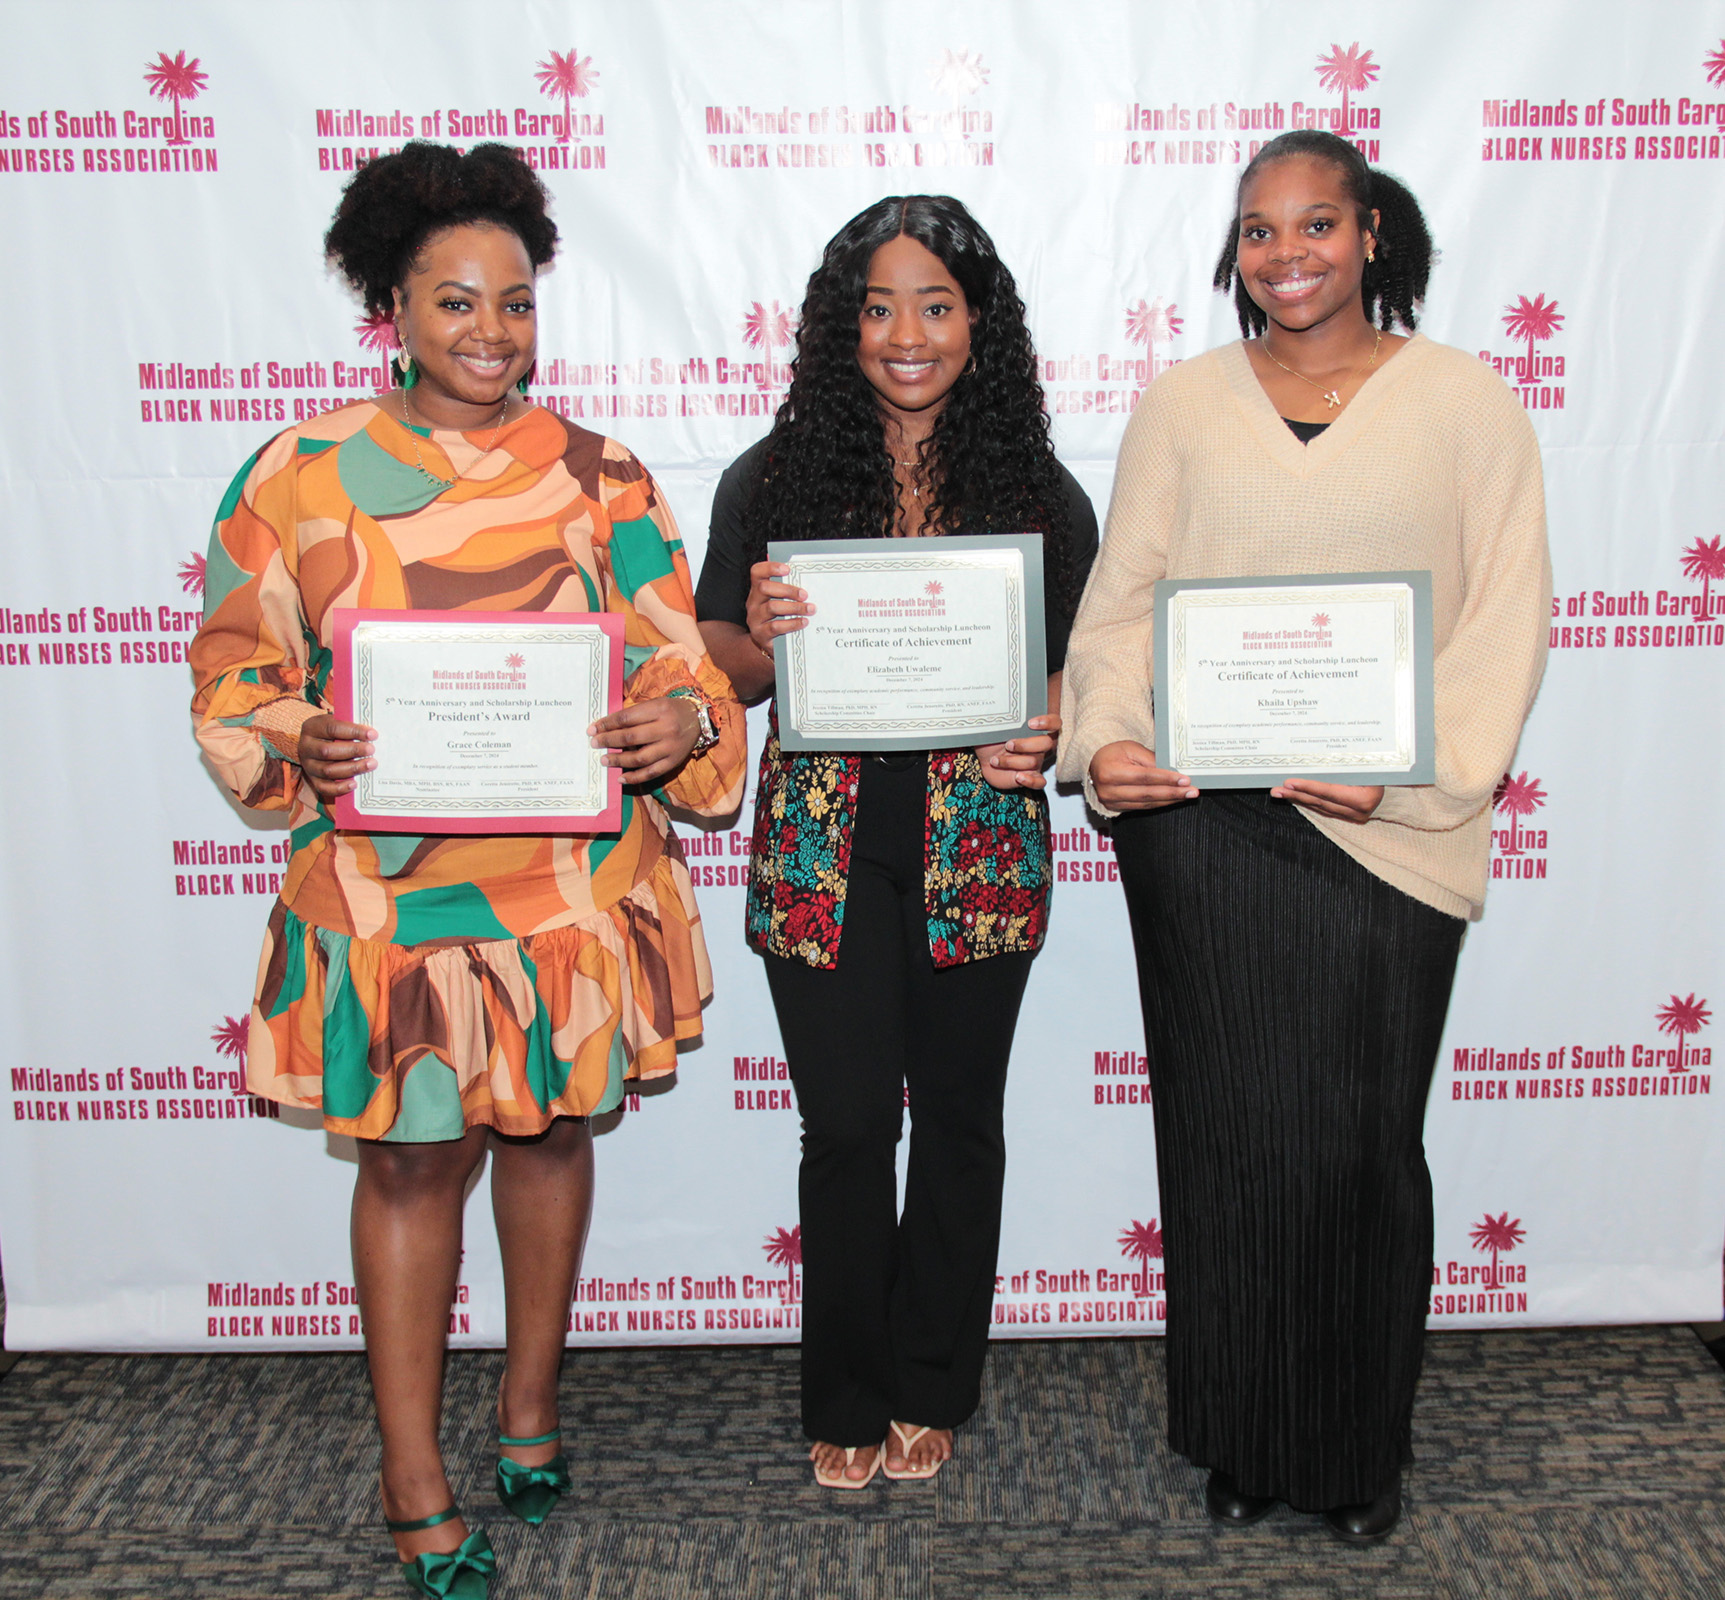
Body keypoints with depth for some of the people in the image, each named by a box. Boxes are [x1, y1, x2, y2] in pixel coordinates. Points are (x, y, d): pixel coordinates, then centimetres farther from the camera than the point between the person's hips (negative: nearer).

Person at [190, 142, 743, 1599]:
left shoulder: (599, 477, 4)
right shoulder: (305, 472, 0)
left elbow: (677, 663, 3)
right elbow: (237, 665, 3)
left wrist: (681, 726, -19)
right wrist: (298, 744, -17)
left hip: (574, 878, 2)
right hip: (387, 880, -2)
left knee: (551, 1128, 16)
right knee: (412, 1156, 5)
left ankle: (531, 1404, 39)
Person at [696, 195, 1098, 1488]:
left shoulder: (1039, 490, 3)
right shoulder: (774, 479, 2)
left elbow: (1080, 662, 7)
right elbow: (718, 668, 4)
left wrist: (1050, 731, -14)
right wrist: (762, 639, -19)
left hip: (979, 842, 1)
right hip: (824, 847, -1)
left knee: (959, 1117, 12)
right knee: (847, 1126, 4)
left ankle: (930, 1390, 32)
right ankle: (845, 1401, 26)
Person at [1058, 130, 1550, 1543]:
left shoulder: (1467, 404, 5)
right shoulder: (1184, 404, 10)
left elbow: (1507, 619, -1)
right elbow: (1122, 595, 7)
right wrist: (1105, 739, -11)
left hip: (1382, 836, -1)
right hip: (1199, 823, 2)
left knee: (1362, 1140, 4)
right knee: (1224, 1133, 7)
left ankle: (1363, 1446, 25)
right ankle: (1241, 1439, 25)